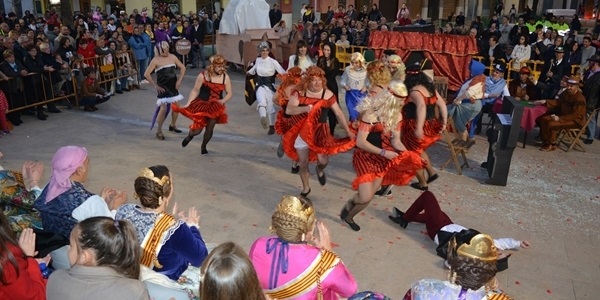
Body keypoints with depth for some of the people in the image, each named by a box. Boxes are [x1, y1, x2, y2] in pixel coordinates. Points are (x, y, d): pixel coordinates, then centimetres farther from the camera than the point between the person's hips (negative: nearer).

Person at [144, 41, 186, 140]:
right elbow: (146, 74, -14)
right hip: (163, 87, -5)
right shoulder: (156, 60, -12)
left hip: (173, 86, 5)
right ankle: (159, 131, 3)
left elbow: (182, 68, 10)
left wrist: (179, 80, 2)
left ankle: (172, 125, 33)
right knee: (163, 108, -10)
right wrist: (155, 86, -12)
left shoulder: (172, 57, 1)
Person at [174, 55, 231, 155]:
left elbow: (229, 93, 3)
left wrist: (223, 100, -17)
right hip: (202, 104, -2)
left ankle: (203, 147, 28)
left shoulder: (225, 77, -4)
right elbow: (195, 91, -7)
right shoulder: (203, 76, -11)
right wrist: (188, 103, -13)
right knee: (197, 130, -4)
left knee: (209, 128, -1)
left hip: (215, 106, 2)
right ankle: (190, 135, 36)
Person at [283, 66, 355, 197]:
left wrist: (348, 131, -6)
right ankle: (306, 188, 31)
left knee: (323, 160, -10)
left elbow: (339, 113, -6)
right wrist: (305, 108, -38)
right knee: (303, 163, 7)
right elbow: (288, 110, -22)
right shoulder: (299, 92, -12)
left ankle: (320, 170, 31)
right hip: (302, 131, 1)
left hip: (320, 131, 0)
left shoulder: (327, 94, -12)